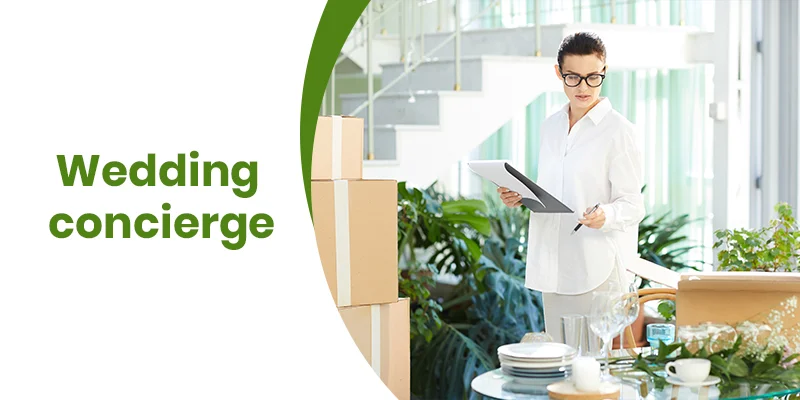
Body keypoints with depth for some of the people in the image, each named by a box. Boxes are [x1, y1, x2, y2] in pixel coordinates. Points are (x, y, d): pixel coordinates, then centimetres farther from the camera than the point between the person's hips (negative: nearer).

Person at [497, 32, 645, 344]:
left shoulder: (617, 130, -6)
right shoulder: (551, 125, 14)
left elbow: (632, 205, -7)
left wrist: (605, 216, -27)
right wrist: (521, 197, 4)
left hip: (598, 269, -6)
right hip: (553, 265, 6)